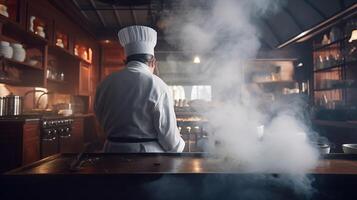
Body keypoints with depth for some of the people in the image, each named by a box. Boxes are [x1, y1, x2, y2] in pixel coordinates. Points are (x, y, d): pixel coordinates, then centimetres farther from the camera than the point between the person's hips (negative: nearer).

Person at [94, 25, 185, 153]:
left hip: (113, 149, 4)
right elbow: (168, 134, -15)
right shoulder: (157, 86, -17)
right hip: (148, 150, -4)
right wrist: (178, 147, 5)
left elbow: (103, 122, 7)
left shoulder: (105, 85, -3)